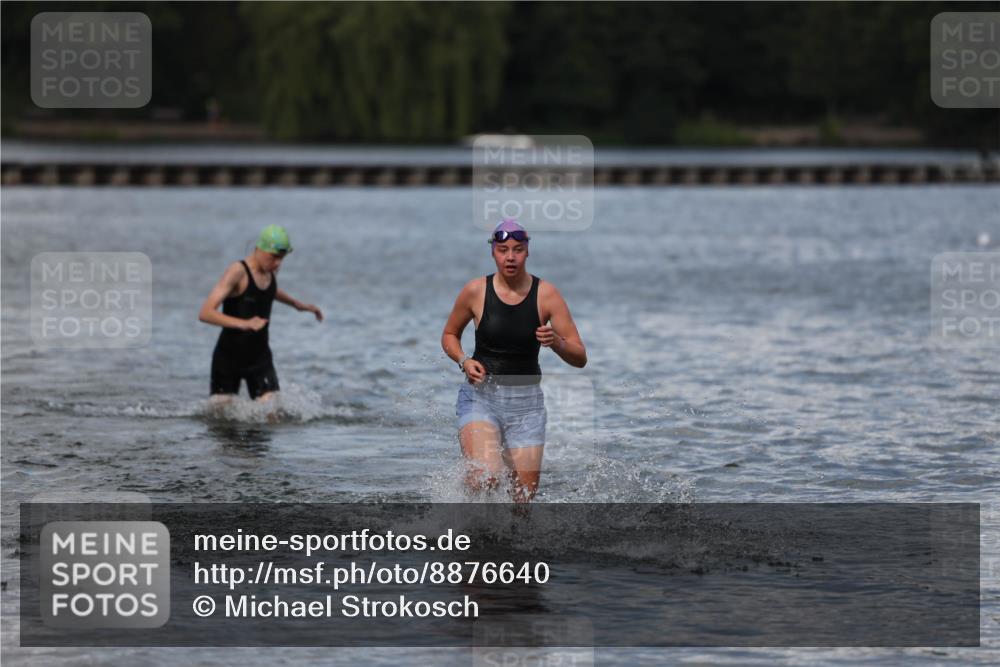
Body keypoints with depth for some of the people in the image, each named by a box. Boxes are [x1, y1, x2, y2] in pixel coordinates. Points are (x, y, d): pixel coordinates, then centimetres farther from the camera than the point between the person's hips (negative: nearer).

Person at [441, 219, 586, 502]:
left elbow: (580, 359, -2)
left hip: (526, 403, 2)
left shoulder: (546, 294, -3)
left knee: (524, 497, 0)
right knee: (486, 478, -25)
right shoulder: (475, 291, -3)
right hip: (481, 395, -1)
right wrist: (464, 361, -5)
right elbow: (449, 335, 15)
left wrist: (557, 343, -23)